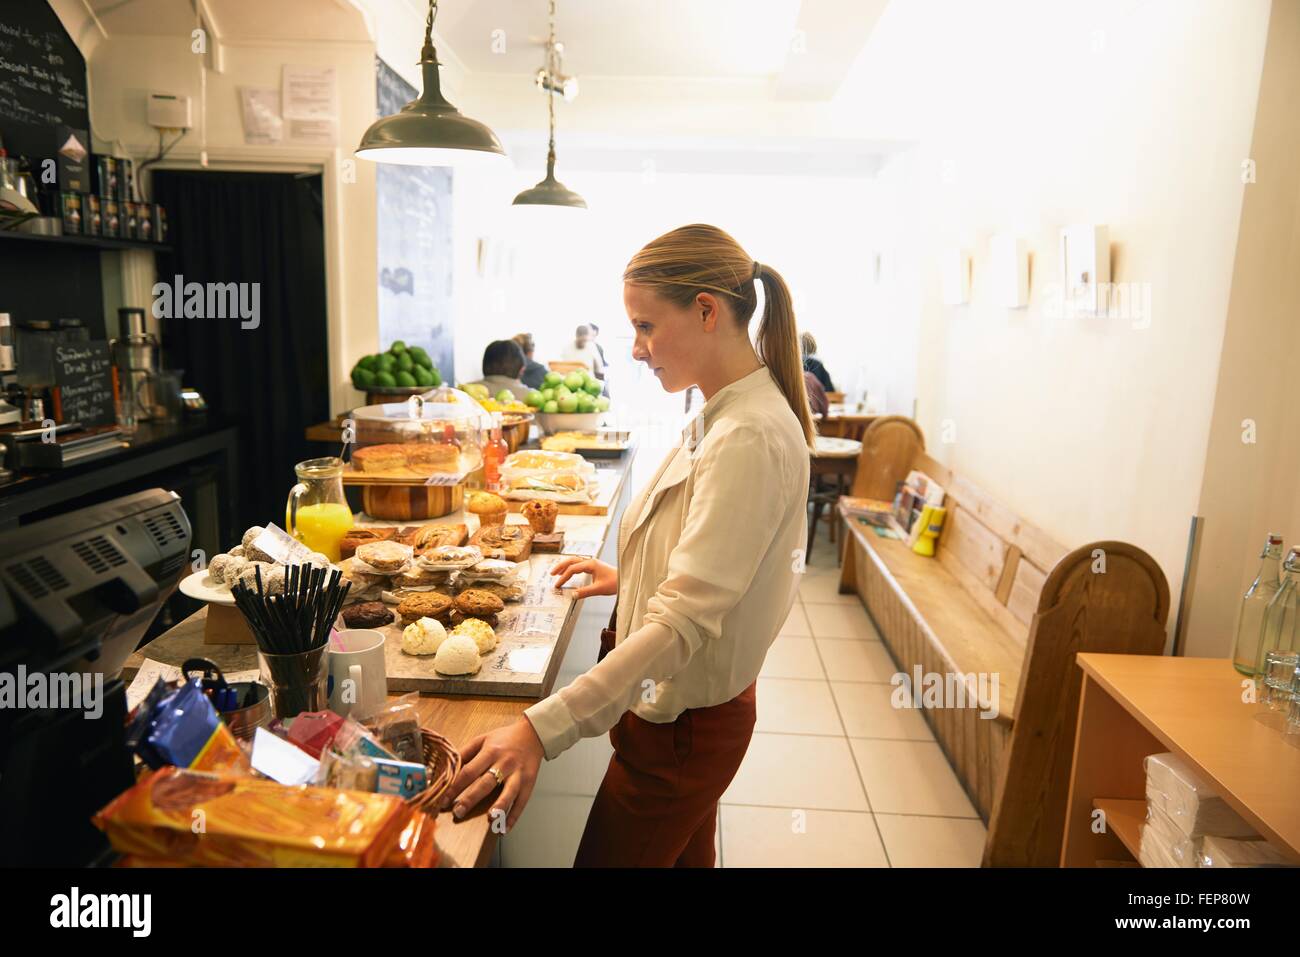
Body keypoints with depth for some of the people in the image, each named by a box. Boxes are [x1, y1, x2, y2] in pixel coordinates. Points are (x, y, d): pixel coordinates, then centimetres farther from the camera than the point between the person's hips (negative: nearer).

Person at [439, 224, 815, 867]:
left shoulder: (750, 439, -28)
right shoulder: (724, 415, 4)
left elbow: (684, 622, -34)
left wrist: (540, 729, -37)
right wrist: (630, 580, 10)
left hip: (681, 727, -9)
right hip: (689, 704, 9)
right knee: (686, 856, 26)